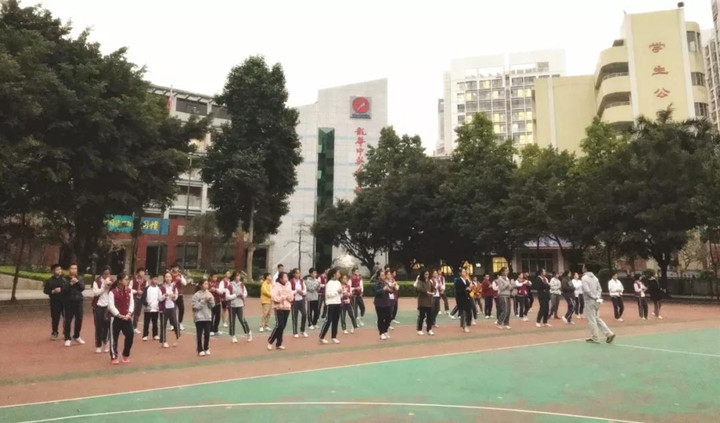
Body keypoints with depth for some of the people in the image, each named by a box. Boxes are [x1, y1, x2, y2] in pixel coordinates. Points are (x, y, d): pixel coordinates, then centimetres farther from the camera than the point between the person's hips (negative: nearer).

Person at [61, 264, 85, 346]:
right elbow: (63, 289, -13)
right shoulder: (65, 279, -2)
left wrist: (77, 282, -17)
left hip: (78, 301, 3)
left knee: (79, 319, 7)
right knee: (68, 321, -1)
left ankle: (76, 336, 24)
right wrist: (70, 284, -25)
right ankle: (67, 339, 9)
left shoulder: (79, 278, 7)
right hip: (68, 302, -3)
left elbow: (83, 287, -4)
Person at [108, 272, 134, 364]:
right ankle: (114, 357, 18)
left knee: (130, 335, -1)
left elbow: (132, 303, 5)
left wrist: (129, 314, -10)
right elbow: (111, 306, -15)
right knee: (114, 337, 4)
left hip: (127, 317, 4)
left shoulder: (129, 291, 6)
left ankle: (126, 355, 17)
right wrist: (120, 315, -18)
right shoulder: (113, 292, -11)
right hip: (115, 317, -4)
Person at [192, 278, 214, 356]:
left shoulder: (209, 294, 4)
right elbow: (195, 306, -14)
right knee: (199, 334, 2)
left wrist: (210, 300, -14)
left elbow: (212, 305, 4)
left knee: (207, 334, 6)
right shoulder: (196, 295, -8)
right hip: (199, 317, -4)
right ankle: (200, 350, 13)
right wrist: (203, 301, -18)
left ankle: (206, 348, 22)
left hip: (208, 317, 4)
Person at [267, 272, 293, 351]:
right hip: (279, 308, -6)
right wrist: (284, 297, -11)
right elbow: (274, 297, -19)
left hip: (287, 308, 6)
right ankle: (270, 341, 3)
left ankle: (278, 344, 16)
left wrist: (288, 297, -11)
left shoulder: (288, 285, 11)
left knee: (283, 326, 7)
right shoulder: (276, 286, -9)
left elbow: (291, 297, 10)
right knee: (279, 325, -13)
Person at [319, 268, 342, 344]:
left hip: (338, 303, 7)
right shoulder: (329, 283, -11)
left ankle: (334, 337, 17)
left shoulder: (338, 282, 12)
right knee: (328, 320, -5)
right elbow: (328, 294, -19)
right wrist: (337, 291, -17)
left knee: (335, 321, 9)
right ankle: (321, 337, 3)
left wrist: (341, 293, -3)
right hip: (331, 304, -7)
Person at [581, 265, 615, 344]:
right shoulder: (595, 277, 11)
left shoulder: (584, 278, -11)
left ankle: (594, 338, 7)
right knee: (597, 319, 16)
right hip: (596, 301, 7)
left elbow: (587, 290, -20)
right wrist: (598, 297, 1)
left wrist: (595, 298, -12)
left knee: (591, 320, 1)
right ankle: (609, 333, 8)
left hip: (589, 301, -7)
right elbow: (599, 289, 10)